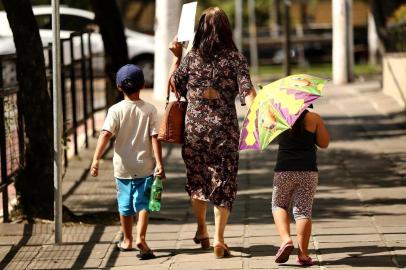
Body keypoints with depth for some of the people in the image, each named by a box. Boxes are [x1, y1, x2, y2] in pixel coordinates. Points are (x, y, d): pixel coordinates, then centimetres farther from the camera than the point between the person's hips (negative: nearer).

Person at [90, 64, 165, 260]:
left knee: (125, 205, 14)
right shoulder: (150, 110, -4)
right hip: (145, 166, -1)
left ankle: (127, 240, 27)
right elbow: (154, 138, -10)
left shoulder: (116, 110, -7)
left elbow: (106, 134, -18)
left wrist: (96, 159, -22)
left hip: (123, 167, 1)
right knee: (143, 203, 1)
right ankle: (141, 237, -18)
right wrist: (159, 163, -12)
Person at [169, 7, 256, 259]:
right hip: (225, 128, -2)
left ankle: (202, 230, 31)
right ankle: (219, 238, -4)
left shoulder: (191, 58, 0)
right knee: (223, 181, 5)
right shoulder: (235, 58, -4)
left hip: (194, 127, 2)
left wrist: (176, 57, 16)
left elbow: (175, 87, 10)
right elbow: (247, 91, -13)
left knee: (198, 178, 20)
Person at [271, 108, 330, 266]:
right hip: (308, 171, 0)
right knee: (303, 210, 4)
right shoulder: (313, 118, -1)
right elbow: (324, 143, 6)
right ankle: (303, 253, -3)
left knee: (278, 206, 18)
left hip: (284, 171, 0)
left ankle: (286, 239, -5)